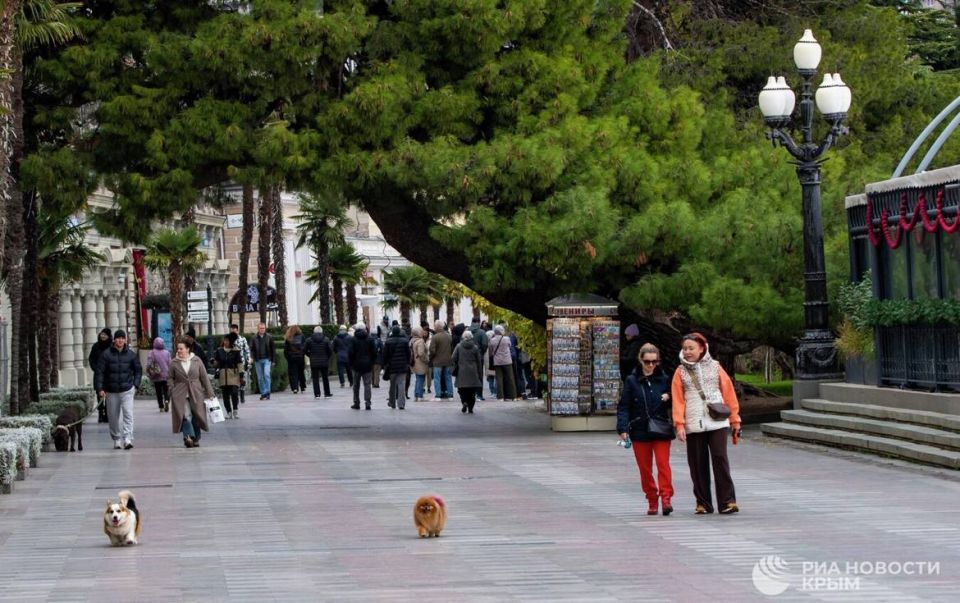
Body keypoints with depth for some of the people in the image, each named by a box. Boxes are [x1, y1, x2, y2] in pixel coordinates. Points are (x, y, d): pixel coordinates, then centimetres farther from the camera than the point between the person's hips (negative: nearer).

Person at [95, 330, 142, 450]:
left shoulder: (131, 354, 3)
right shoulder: (106, 354, -2)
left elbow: (138, 370, 15)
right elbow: (99, 372, -1)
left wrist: (135, 385, 4)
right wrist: (100, 388, -8)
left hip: (127, 390, -1)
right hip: (111, 391, 1)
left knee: (128, 414, -15)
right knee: (113, 417, 8)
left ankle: (128, 438, -20)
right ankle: (116, 439, 22)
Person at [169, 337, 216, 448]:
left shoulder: (196, 361, 5)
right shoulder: (174, 363, 4)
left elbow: (204, 377, 8)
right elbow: (171, 380, 8)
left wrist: (209, 393, 6)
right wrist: (171, 394, -2)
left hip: (196, 394, 2)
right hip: (180, 395, -1)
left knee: (196, 416, 4)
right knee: (185, 416, -17)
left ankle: (196, 439, 16)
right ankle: (188, 437, -23)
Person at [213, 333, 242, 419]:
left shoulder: (236, 351, 0)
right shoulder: (219, 351, 8)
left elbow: (239, 363, 0)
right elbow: (216, 363, 17)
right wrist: (214, 362, -6)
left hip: (234, 374, -3)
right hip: (223, 375, 3)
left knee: (234, 393, -13)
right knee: (225, 394, 4)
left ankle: (235, 411, -1)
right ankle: (229, 412, 13)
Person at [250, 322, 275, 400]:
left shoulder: (269, 338, 5)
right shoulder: (254, 338, 5)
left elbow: (273, 349, 8)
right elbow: (251, 349, 6)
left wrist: (273, 360, 5)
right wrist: (253, 358, -8)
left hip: (267, 359, -2)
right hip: (258, 360, 2)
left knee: (266, 374, -17)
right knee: (260, 378, 4)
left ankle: (267, 392, -14)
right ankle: (263, 393, 11)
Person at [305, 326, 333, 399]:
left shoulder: (309, 340, -2)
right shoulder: (326, 339, -3)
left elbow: (304, 351, -1)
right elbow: (330, 350, -7)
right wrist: (327, 357, 10)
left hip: (314, 363, -1)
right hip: (324, 362, 1)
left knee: (315, 378, 1)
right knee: (325, 378, 13)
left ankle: (317, 394, -6)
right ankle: (327, 393, 19)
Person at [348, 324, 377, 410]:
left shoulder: (354, 339, -6)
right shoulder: (370, 339, 1)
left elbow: (351, 353, -8)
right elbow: (374, 352, 1)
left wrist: (350, 363, 3)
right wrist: (372, 362, 10)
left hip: (357, 365, -1)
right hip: (367, 365, 1)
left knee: (356, 385, 10)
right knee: (367, 384, 1)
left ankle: (356, 403, 12)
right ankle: (367, 403, -10)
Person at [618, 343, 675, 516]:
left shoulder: (664, 379, 5)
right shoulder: (632, 381, 3)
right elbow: (624, 406, 1)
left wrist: (668, 397, -10)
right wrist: (623, 428, -11)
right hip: (639, 431, 1)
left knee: (663, 464, -11)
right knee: (645, 468, 4)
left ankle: (666, 498, -12)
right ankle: (652, 501, 13)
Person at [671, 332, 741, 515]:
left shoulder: (715, 367, 8)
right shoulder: (681, 372, 9)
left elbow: (728, 393, 9)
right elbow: (678, 399, 4)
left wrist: (735, 420, 7)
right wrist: (679, 425, -7)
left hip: (717, 423, -1)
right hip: (693, 425, 1)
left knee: (720, 459, -10)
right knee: (698, 464, 3)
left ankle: (727, 501, -7)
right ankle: (703, 503, 11)